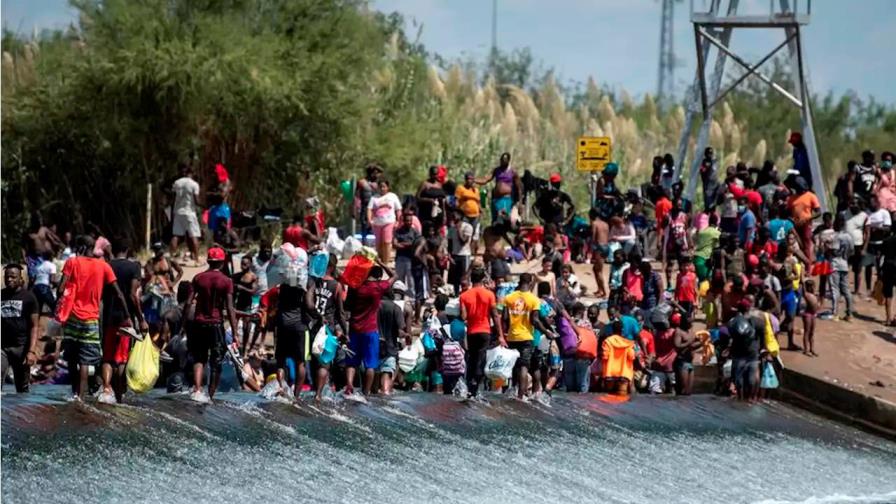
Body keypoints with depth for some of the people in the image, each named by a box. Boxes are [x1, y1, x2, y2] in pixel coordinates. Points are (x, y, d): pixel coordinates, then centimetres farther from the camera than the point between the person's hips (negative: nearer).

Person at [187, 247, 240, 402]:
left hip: (198, 323, 2)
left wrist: (184, 325, 6)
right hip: (216, 324, -2)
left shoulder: (198, 278, 2)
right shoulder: (226, 281, -4)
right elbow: (230, 309, -9)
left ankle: (197, 390, -9)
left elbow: (188, 303, -2)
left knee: (199, 358, 12)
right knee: (216, 362, 9)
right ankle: (210, 396, 12)